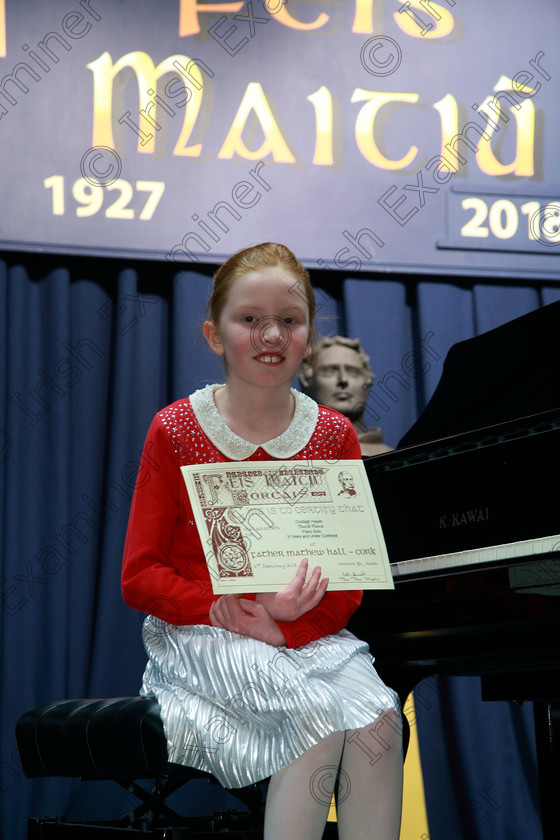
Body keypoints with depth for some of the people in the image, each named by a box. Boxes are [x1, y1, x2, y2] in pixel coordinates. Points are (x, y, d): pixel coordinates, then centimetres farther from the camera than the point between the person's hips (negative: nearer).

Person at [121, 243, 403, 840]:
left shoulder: (334, 436, 7)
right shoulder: (174, 431, 1)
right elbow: (140, 577, -2)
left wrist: (285, 625, -15)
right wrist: (229, 612, -18)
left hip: (310, 633, 3)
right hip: (199, 636, -3)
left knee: (377, 717, -27)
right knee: (318, 716, -30)